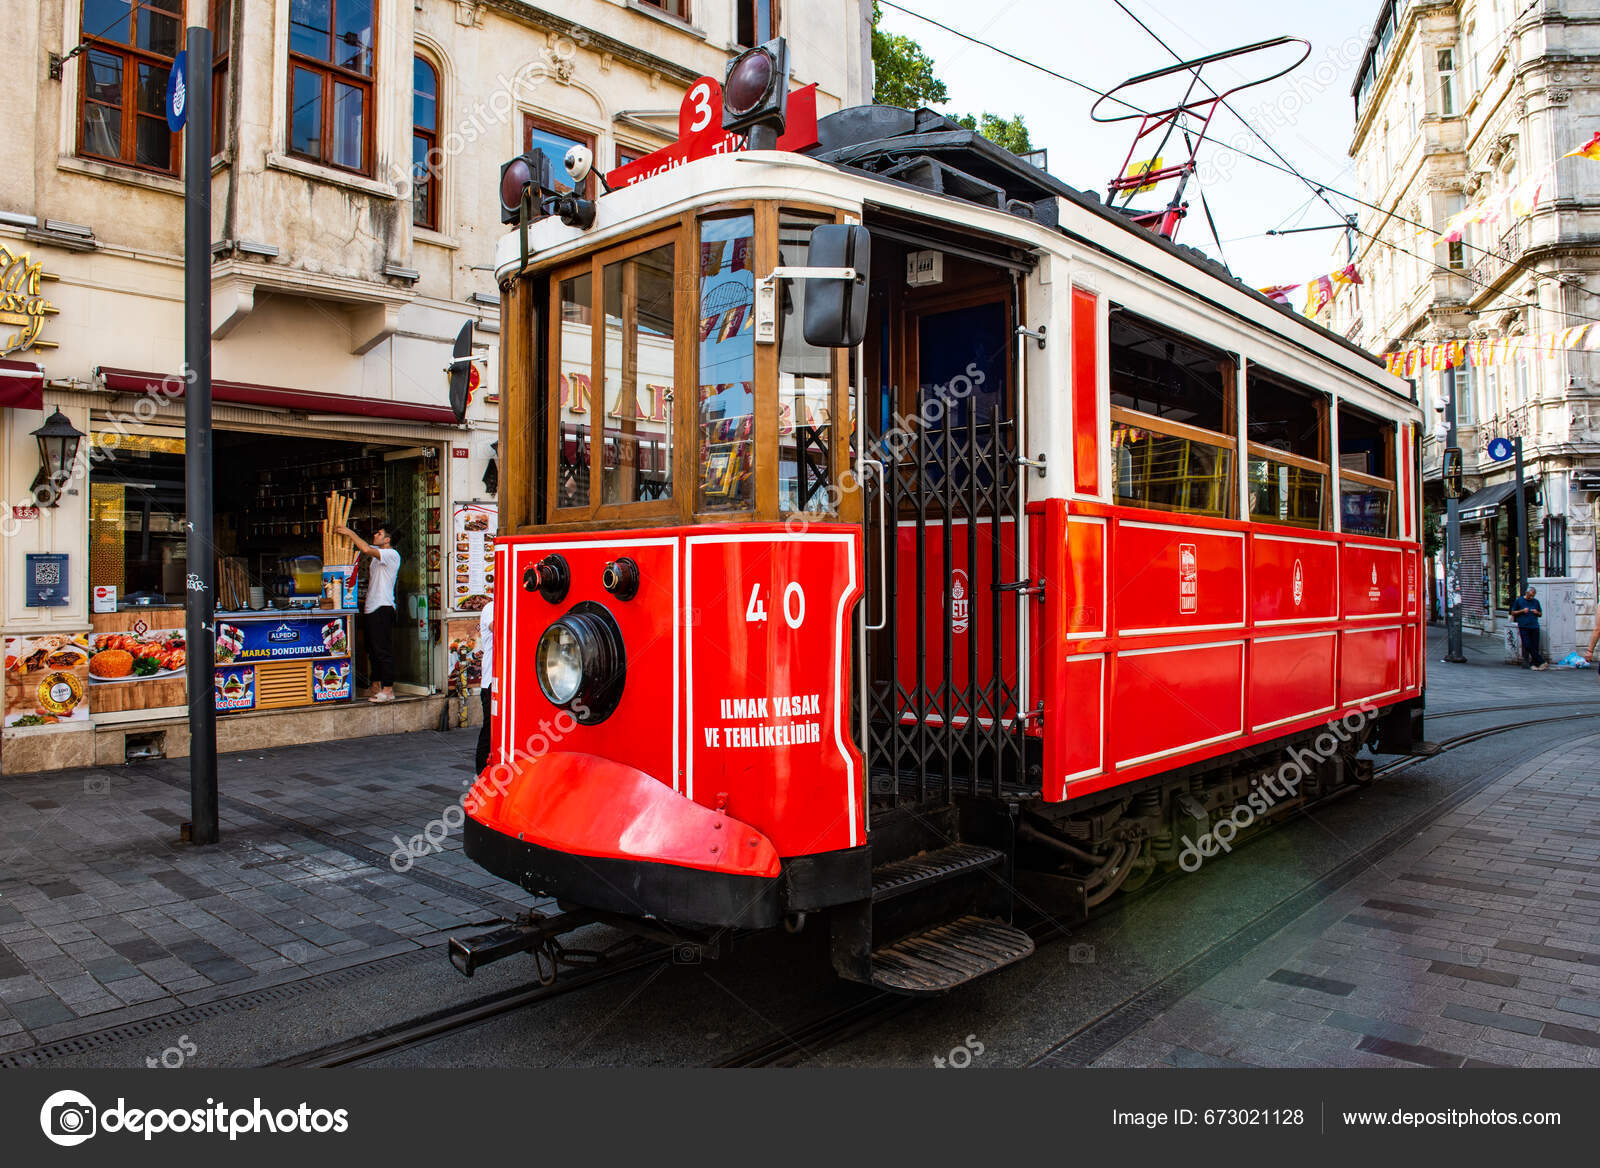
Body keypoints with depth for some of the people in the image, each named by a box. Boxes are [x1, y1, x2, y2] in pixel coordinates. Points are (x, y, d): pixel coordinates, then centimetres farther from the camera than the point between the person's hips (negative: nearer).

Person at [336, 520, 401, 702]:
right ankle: (376, 688, 21)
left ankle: (387, 690, -7)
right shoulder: (377, 554, 18)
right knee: (373, 651, 13)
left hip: (383, 608, -10)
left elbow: (366, 549, -23)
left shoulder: (392, 554, -11)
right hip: (371, 608, 10)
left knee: (383, 651, -9)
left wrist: (350, 533, -12)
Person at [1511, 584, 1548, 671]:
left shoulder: (1536, 602, 16)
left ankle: (1534, 663, 3)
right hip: (1524, 627, -3)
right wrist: (1522, 611, -7)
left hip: (1534, 627, 3)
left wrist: (1537, 612, 0)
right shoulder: (1519, 601, 7)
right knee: (1527, 646, -10)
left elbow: (1541, 614, 23)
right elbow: (1513, 613, 8)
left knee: (1535, 646, -2)